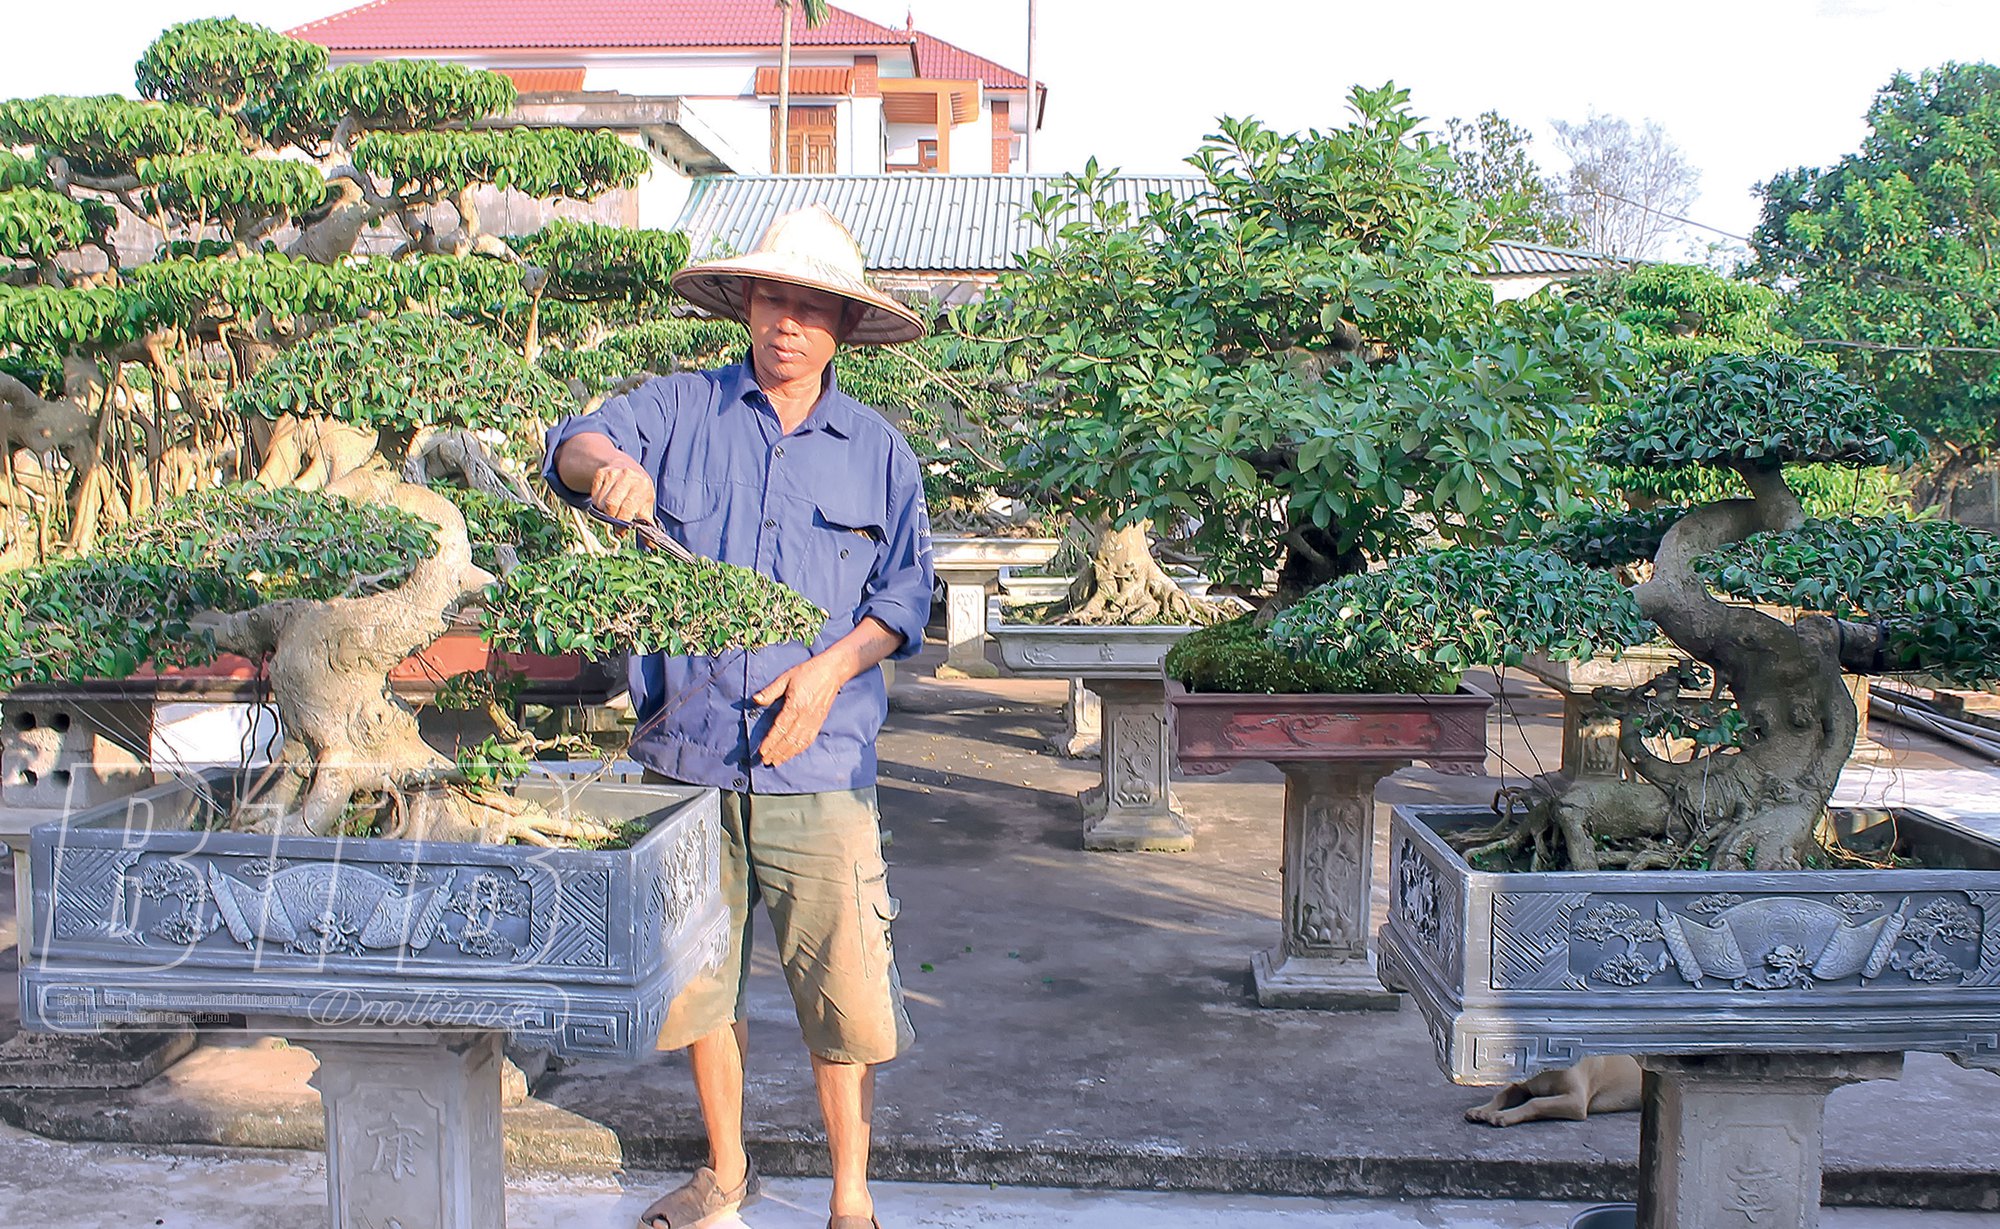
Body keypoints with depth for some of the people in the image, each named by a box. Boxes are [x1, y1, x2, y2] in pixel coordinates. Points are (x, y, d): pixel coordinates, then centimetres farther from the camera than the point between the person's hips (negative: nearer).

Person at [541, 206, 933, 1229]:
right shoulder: (680, 409, 6)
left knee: (840, 982, -1)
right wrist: (610, 465, -31)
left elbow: (905, 593, 7)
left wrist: (832, 667, -10)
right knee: (698, 970, 12)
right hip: (686, 750, 1)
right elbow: (572, 449, -7)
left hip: (817, 759, -1)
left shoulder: (877, 450, 9)